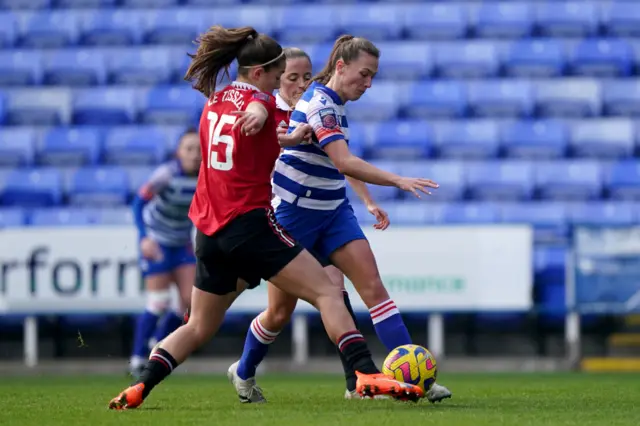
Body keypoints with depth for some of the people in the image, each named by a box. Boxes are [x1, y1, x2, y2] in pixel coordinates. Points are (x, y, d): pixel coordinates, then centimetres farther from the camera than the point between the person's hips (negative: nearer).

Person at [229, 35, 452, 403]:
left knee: (374, 287, -9)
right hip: (294, 215, -8)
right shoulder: (319, 103, -21)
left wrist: (369, 202, 16)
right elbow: (344, 163, -33)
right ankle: (244, 373, 32)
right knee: (281, 313, 5)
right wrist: (397, 180, -38)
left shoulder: (335, 103, 7)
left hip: (333, 212, 8)